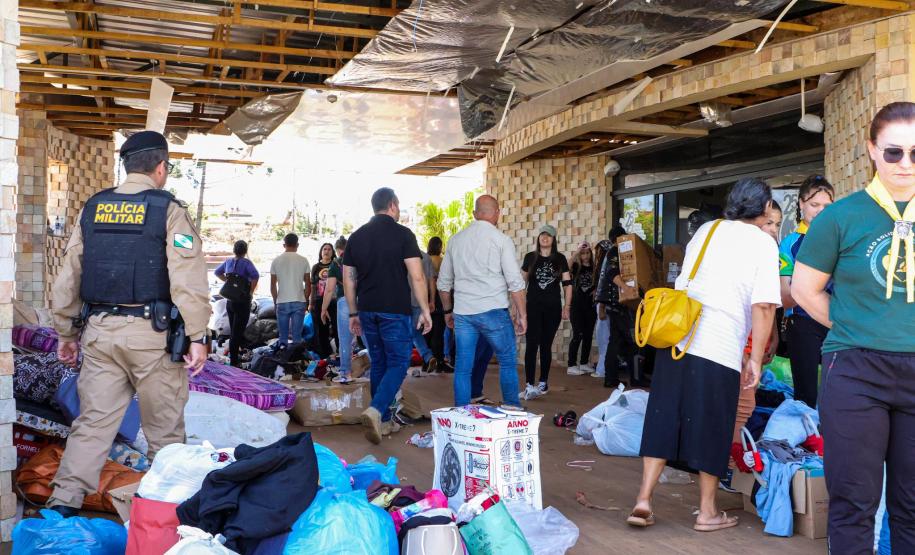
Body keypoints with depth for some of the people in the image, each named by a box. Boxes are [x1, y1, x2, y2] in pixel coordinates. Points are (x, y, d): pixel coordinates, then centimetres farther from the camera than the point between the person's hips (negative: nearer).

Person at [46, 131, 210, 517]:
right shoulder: (169, 210, -5)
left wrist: (66, 332, 19)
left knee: (93, 420, 11)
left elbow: (68, 275, 12)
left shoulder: (93, 208, 10)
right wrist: (197, 337, -10)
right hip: (151, 333, -4)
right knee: (164, 426, 8)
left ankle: (63, 502, 7)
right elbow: (187, 279, -13)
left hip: (99, 330, 5)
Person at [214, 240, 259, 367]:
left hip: (229, 300, 6)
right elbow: (255, 275, -30)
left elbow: (217, 272, 22)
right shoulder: (246, 262, -13)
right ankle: (233, 361, -1)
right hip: (243, 300, -6)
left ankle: (233, 358, 27)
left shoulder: (228, 261, 6)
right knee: (237, 331, -3)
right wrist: (251, 291, -17)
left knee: (233, 330, 18)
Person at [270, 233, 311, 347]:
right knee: (297, 335, 3)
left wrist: (275, 301, 15)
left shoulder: (276, 261, 1)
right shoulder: (303, 260, 0)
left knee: (283, 334, 7)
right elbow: (308, 284, 3)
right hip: (299, 302, 0)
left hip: (282, 303, 0)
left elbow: (273, 285, 3)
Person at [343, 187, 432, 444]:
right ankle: (376, 410, -20)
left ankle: (383, 421, 18)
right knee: (398, 363, 1)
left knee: (379, 363, 14)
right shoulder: (403, 234, -6)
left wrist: (354, 313, 17)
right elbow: (417, 276, -12)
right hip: (395, 310, -5)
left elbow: (348, 279, 10)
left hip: (367, 310, 6)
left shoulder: (356, 236, 9)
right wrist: (425, 310, -5)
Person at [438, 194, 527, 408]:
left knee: (463, 368, 7)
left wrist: (448, 311, 26)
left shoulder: (456, 240, 10)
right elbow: (515, 282, -8)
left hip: (462, 313, 4)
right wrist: (521, 314, 0)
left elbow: (443, 283, 15)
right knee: (508, 362, 10)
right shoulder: (501, 240, -4)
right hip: (493, 311, -4)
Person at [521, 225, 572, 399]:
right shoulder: (530, 257, 4)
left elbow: (567, 283, 5)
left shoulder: (560, 259, 5)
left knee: (546, 345, 8)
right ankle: (530, 385, -13)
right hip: (533, 307, -1)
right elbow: (522, 282, 8)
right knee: (532, 344, -10)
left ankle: (543, 383, 20)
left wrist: (567, 306, -2)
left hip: (553, 308, 1)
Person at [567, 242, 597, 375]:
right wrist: (577, 250, -28)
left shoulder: (594, 268, 8)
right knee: (578, 335, -8)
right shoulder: (576, 267, 0)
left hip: (590, 304, 4)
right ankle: (572, 365, -4)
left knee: (588, 335, 8)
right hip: (577, 304, -4)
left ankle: (584, 363, 19)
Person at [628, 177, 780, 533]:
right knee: (711, 429, 8)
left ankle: (644, 500, 8)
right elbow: (763, 306, -11)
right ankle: (707, 513, 20)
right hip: (720, 350, -5)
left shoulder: (705, 231, 15)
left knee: (663, 421, 10)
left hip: (675, 339, 5)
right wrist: (756, 359, -6)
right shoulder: (762, 242, -2)